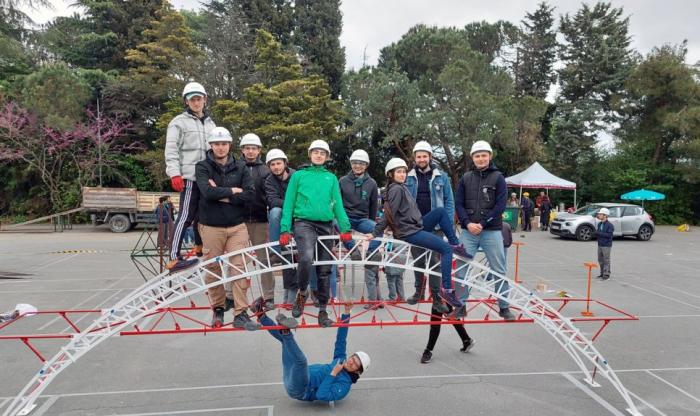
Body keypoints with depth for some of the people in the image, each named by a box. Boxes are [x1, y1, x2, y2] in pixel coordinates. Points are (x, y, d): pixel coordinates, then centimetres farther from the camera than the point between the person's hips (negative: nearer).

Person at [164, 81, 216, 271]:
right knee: (186, 216, -11)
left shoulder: (210, 123, 20)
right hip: (190, 176, -6)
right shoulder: (179, 122, 1)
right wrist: (174, 174, -18)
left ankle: (199, 247, 29)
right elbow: (171, 150, -6)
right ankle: (174, 259, -11)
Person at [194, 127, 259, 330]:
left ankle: (240, 314, 3)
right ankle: (218, 309, 24)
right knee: (213, 268, 6)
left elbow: (250, 195, -7)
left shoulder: (240, 168, 7)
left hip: (237, 226, 1)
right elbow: (208, 192, -17)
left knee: (240, 268, -3)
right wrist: (232, 191, -8)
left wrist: (222, 196, -12)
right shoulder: (202, 167, 1)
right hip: (211, 227, -1)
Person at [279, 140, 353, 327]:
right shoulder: (298, 175, 9)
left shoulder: (331, 178, 15)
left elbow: (338, 204, 10)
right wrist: (285, 229, -4)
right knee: (306, 258, -30)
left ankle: (322, 312, 19)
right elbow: (289, 203, 6)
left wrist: (345, 228, -4)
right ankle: (301, 294, -3)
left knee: (324, 270, 7)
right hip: (304, 223, -3)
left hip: (326, 225, 3)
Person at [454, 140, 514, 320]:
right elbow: (459, 203, 5)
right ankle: (461, 305, 14)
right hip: (468, 231, 2)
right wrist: (468, 223, -10)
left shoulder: (498, 177, 3)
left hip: (492, 231, -2)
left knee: (499, 270, 3)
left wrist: (482, 224, -13)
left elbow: (500, 205, -5)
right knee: (462, 269, 3)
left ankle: (504, 307, 15)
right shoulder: (465, 178, 9)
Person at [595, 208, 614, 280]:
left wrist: (599, 233, -22)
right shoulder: (599, 224, 9)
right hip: (600, 244, 7)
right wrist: (596, 232, -6)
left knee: (606, 260, -2)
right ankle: (602, 273, 23)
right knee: (600, 260, 13)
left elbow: (609, 235, -20)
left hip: (606, 245, -7)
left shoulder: (610, 225, -13)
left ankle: (606, 274, 5)